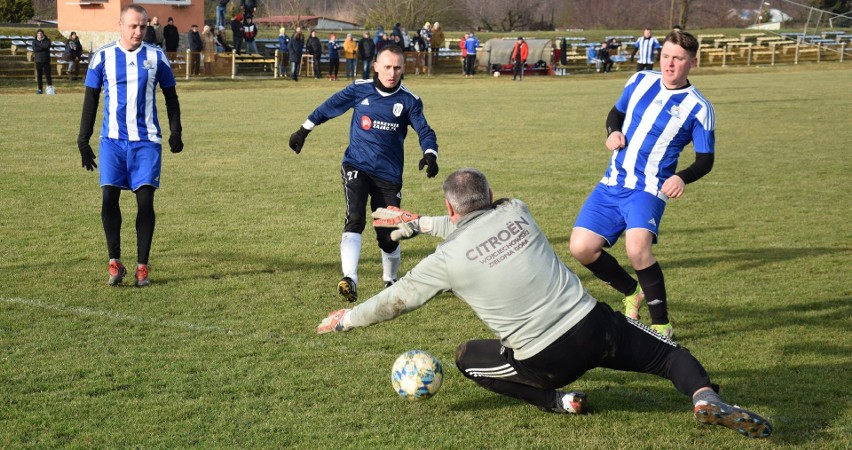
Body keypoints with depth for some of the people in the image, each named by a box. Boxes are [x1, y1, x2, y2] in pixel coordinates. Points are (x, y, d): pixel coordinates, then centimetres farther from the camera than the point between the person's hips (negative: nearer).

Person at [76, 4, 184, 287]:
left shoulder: (156, 57, 5)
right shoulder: (103, 57, 4)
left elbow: (171, 96, 15)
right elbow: (91, 100, 9)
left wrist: (175, 131, 5)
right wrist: (83, 141, 6)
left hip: (146, 140, 0)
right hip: (112, 139, 0)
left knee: (145, 200, -5)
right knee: (109, 197, -10)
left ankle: (142, 266, 5)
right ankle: (115, 262, 2)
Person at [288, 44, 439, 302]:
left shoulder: (409, 101, -2)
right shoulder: (360, 90, 1)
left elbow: (424, 131, -8)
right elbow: (329, 108, 14)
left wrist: (430, 155, -28)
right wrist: (304, 131, 20)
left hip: (389, 175, 0)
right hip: (356, 167, 0)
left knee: (388, 236, 2)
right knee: (355, 218, -23)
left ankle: (390, 281, 29)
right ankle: (349, 280, -32)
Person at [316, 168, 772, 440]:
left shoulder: (447, 259, -4)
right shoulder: (515, 212, 5)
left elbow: (396, 299, 9)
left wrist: (347, 318, 26)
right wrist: (417, 223, 37)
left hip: (547, 360, -3)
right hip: (594, 325, 3)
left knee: (467, 358, 22)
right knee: (672, 354, 20)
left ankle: (558, 401, 9)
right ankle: (706, 399, -12)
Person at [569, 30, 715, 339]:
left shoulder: (698, 108, -6)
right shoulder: (640, 81, 7)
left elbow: (705, 160, -2)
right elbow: (616, 113, 23)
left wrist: (681, 178, -23)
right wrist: (613, 131, -1)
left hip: (648, 190, -5)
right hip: (612, 184, 5)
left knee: (637, 248, -30)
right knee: (581, 248, -6)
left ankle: (661, 326, -13)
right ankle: (632, 293, 21)